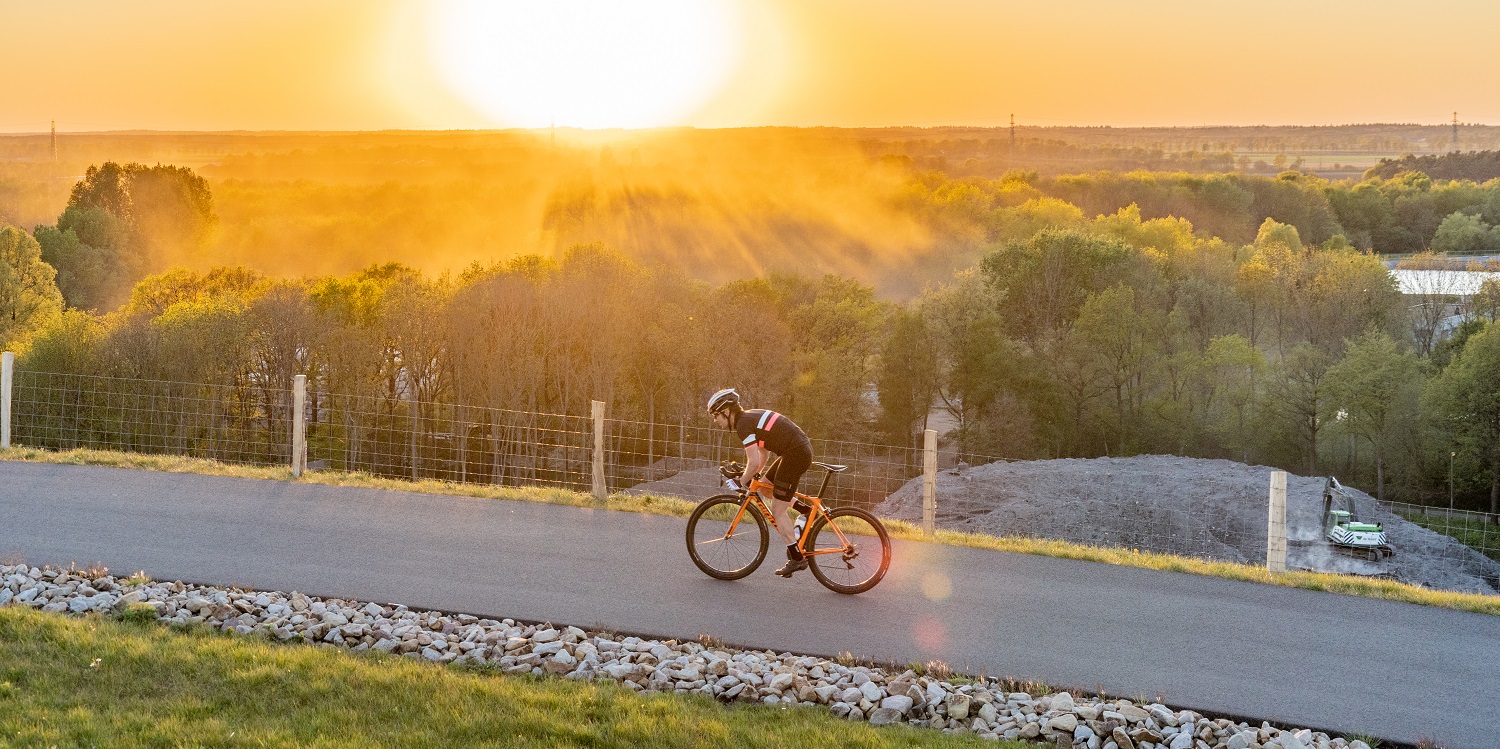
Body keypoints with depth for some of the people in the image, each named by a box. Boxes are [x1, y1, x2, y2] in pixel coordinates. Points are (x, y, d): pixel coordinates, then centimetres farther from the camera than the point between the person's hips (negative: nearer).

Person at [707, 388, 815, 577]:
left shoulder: (744, 425, -13)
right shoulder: (751, 417, 16)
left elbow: (754, 463, -18)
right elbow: (764, 452, 24)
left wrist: (742, 482, -4)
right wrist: (754, 475, 21)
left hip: (795, 455, -10)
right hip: (803, 449, 10)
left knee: (777, 511, -3)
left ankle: (796, 558, 1)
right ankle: (805, 510, 16)